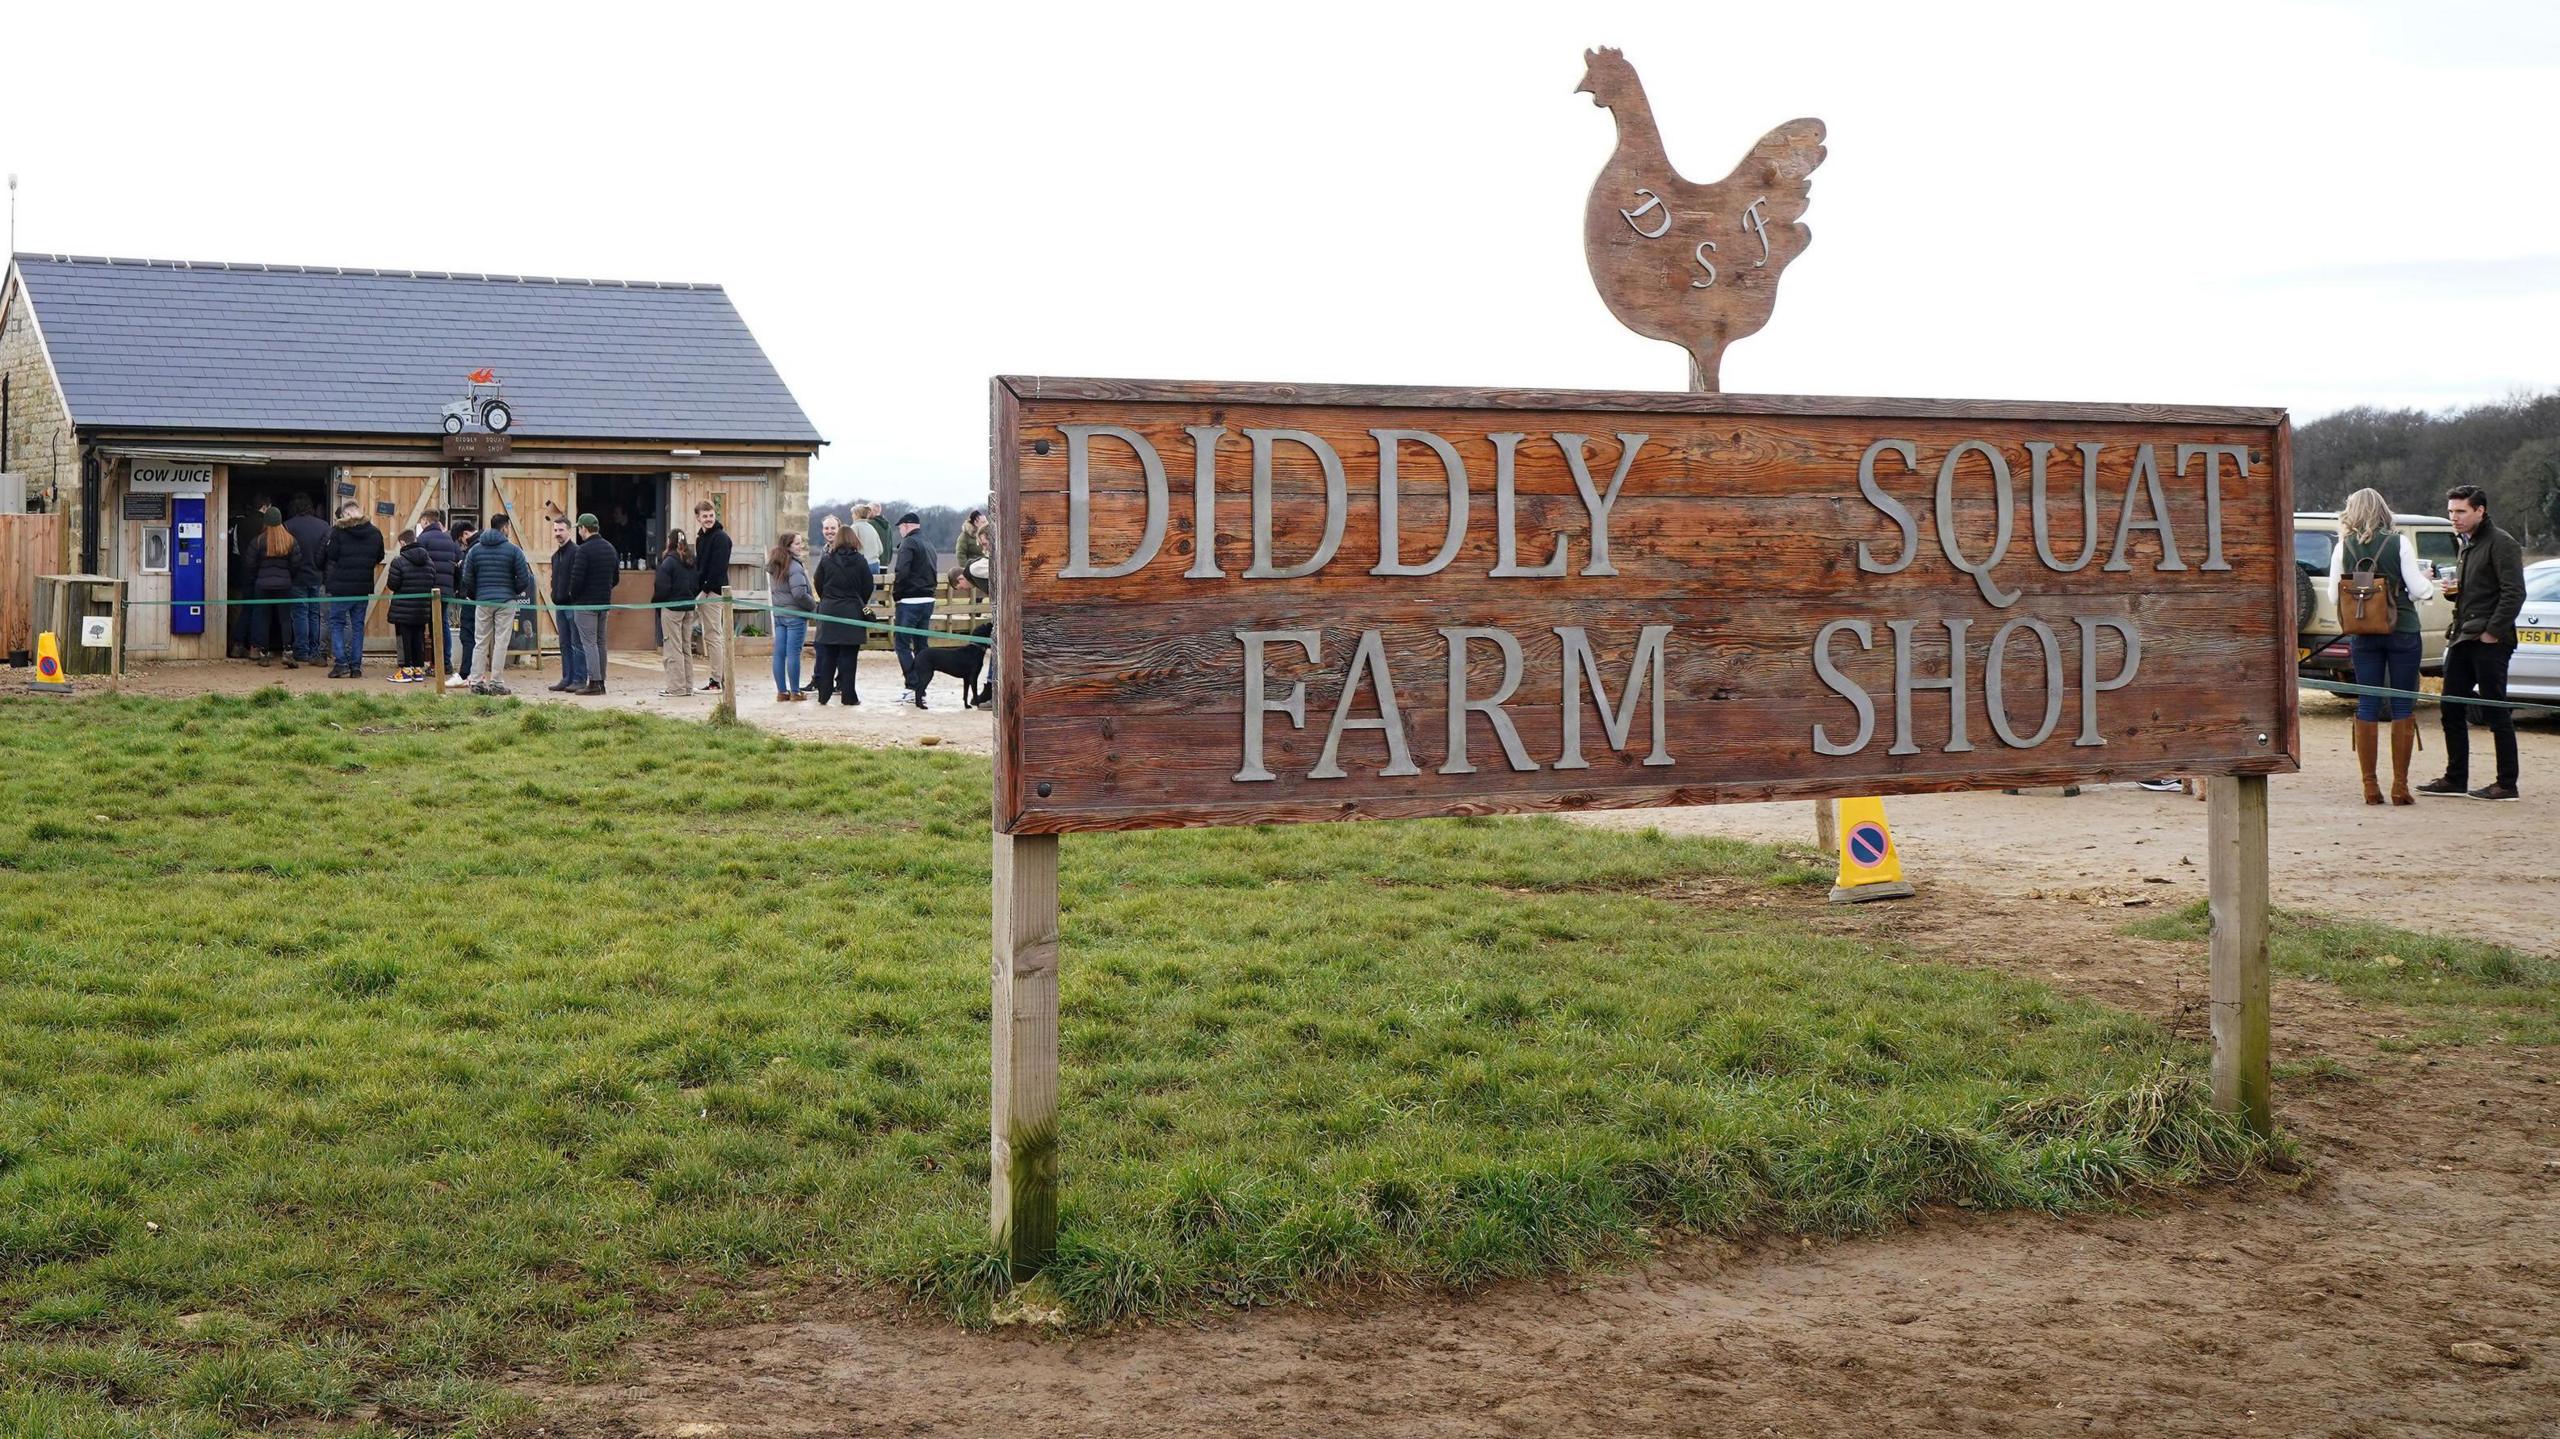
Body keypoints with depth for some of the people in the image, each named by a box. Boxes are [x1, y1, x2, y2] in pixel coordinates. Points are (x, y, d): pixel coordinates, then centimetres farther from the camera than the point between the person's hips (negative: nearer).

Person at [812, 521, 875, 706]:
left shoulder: (826, 560, -2)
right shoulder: (860, 561, -6)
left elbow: (818, 585, 5)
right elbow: (868, 587, -1)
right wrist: (861, 604, 17)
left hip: (828, 610, 2)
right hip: (852, 612, -2)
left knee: (827, 655, 9)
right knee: (848, 656, 1)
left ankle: (824, 694, 10)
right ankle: (848, 696, 0)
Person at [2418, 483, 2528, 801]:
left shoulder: (2501, 544, -10)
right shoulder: (2463, 544, 17)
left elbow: (2514, 593, -16)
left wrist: (2493, 631, -18)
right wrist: (2451, 590, 7)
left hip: (2489, 642, -9)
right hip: (2462, 638, 9)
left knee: (2496, 712, -4)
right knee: (2451, 709, 9)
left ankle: (2507, 784, 2)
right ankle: (2455, 779, 17)